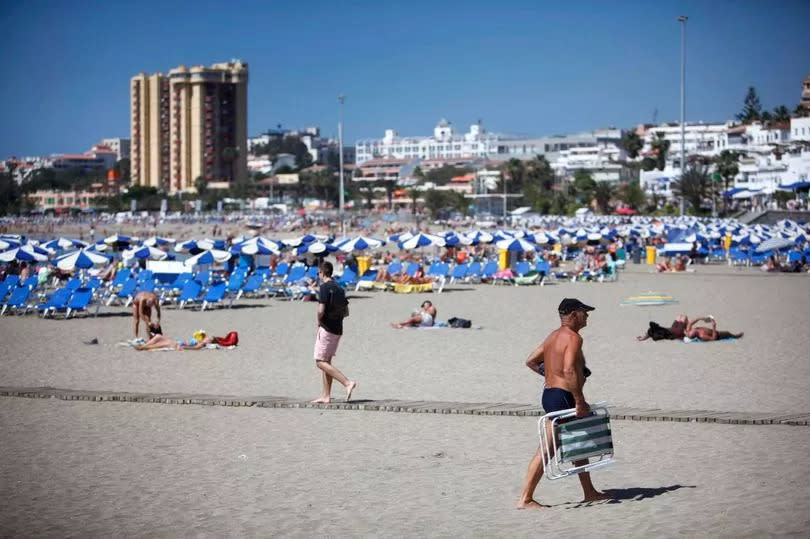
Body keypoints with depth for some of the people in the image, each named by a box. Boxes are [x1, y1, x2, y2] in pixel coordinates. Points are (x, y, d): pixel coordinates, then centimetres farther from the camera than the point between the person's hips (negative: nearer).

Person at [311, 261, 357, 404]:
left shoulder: (324, 288, -13)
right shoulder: (339, 289, 13)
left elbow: (321, 310, -21)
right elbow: (346, 312, 16)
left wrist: (319, 321, -4)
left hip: (326, 329, -9)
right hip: (337, 329, 9)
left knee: (321, 362, -7)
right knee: (326, 362, 13)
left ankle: (347, 383, -21)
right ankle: (326, 396, 11)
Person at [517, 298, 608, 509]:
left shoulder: (553, 336, 15)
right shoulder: (573, 337, -14)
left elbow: (531, 361, 18)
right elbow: (569, 370, -27)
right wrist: (580, 401, -24)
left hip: (549, 393, 11)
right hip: (563, 397, -11)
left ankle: (589, 492, 26)